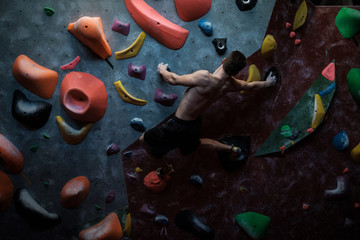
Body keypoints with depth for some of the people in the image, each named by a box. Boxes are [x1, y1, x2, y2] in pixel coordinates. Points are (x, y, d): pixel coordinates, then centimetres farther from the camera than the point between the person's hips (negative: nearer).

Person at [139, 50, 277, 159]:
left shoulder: (205, 78, -33)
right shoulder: (231, 85, -12)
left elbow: (174, 79, -21)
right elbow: (250, 86, 10)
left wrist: (162, 70, 1)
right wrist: (267, 83, 32)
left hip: (179, 125, -7)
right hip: (195, 122, 7)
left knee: (144, 139, 10)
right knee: (194, 142, 40)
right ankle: (231, 149, 42)